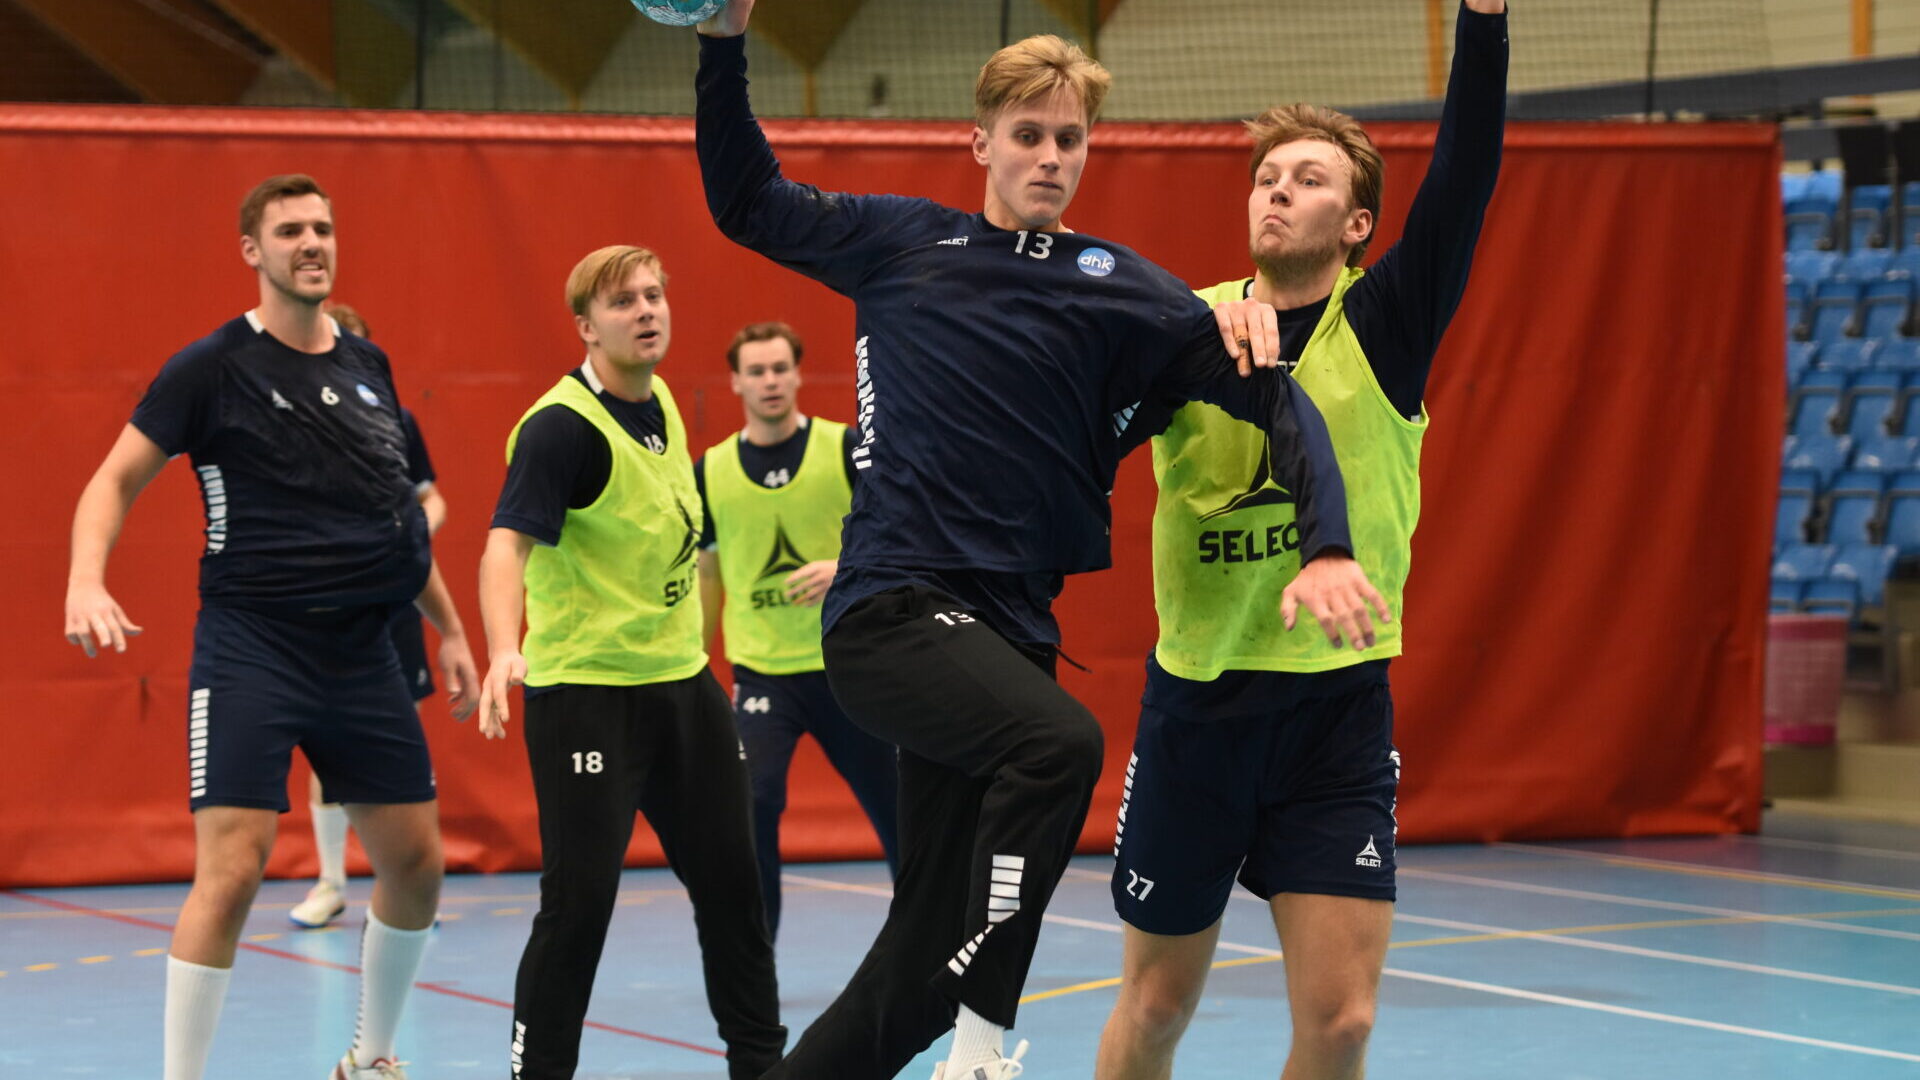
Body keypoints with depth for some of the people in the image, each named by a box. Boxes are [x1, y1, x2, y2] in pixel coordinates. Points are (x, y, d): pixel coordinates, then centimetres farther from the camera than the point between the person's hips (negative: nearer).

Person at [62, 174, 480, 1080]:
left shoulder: (367, 365, 11)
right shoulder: (214, 367, -5)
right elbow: (116, 480, -4)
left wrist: (448, 628, 22)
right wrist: (86, 580, -21)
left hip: (361, 649, 6)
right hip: (250, 646, -6)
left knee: (416, 865, 8)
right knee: (231, 870, -15)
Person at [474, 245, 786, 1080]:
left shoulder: (659, 401, 8)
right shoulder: (562, 426, -17)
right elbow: (508, 544, -30)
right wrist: (504, 651, -46)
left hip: (681, 678, 8)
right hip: (586, 691, -8)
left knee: (730, 878, 13)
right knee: (579, 897, -9)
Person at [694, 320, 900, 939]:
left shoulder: (848, 449, -4)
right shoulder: (712, 471, 3)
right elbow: (705, 573, 15)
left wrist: (848, 567, -22)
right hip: (762, 671, 0)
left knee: (894, 807, 6)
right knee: (753, 800, -19)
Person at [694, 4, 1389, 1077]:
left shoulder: (1114, 286, 6)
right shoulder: (900, 241, 9)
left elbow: (1276, 398, -1)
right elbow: (745, 199, 20)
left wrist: (1327, 549, -15)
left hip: (1004, 625, 2)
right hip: (888, 610, -2)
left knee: (935, 946, 2)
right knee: (1061, 742, -32)